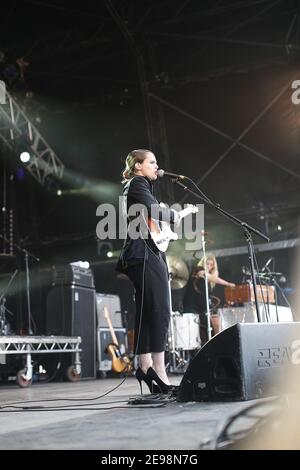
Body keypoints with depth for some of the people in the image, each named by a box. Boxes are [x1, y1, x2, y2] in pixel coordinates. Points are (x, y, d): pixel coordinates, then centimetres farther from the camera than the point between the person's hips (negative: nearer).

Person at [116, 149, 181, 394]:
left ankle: (145, 366, 7)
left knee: (146, 314, 6)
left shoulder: (137, 187, 28)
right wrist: (175, 216, -4)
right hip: (147, 254, -11)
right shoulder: (138, 184, -3)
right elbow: (153, 210, -19)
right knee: (159, 312, -14)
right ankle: (159, 371, -16)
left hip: (144, 256, 11)